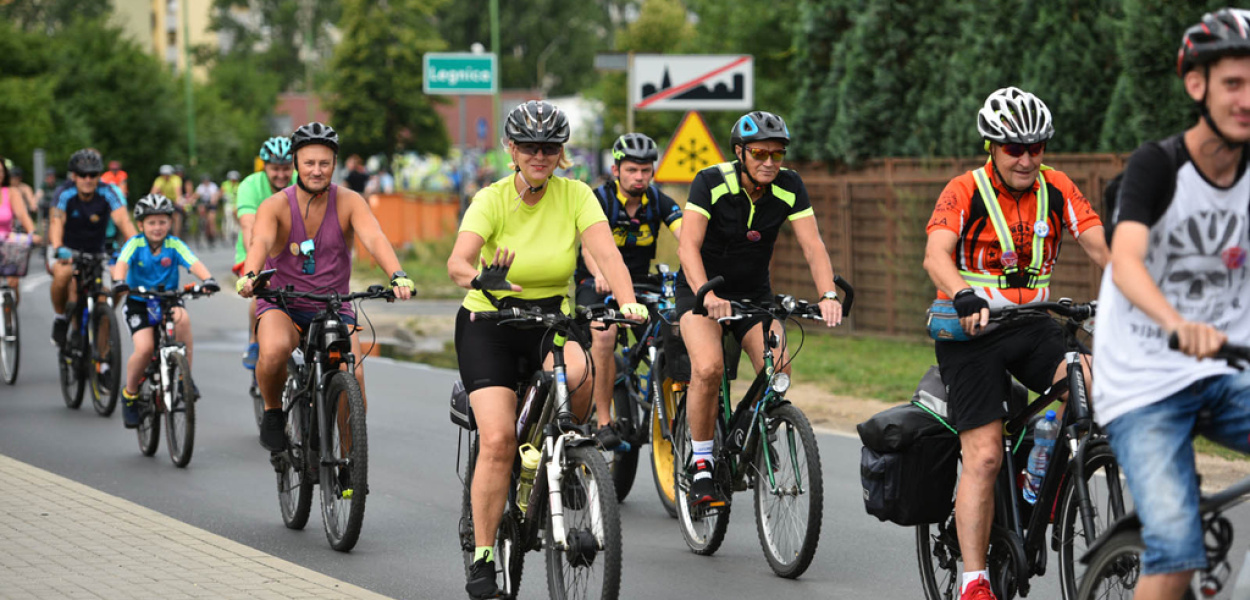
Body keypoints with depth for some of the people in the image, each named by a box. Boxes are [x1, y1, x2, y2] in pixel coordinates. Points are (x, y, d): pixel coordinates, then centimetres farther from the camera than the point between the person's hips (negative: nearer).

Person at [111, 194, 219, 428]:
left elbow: (194, 264, -21)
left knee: (182, 318, -34)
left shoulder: (174, 245, -6)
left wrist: (208, 279, -42)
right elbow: (122, 263, -25)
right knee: (145, 348, -24)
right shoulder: (135, 244, -8)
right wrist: (119, 281, -48)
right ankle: (130, 394, 3)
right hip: (139, 303, -1)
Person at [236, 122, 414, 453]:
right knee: (274, 351, -34)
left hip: (333, 307, 1)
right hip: (283, 306, -1)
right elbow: (261, 243, -30)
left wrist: (398, 276, -44)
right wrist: (249, 276, -52)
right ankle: (273, 412, -5)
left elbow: (374, 239, -24)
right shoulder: (276, 206, -11)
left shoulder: (348, 202, -8)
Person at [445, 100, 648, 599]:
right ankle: (482, 559, -5)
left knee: (582, 374, -32)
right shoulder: (492, 199, -12)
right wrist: (481, 278, -50)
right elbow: (457, 261, -27)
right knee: (498, 440, -17)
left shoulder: (575, 196, -6)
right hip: (488, 322, -2)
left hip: (550, 321, 2)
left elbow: (606, 252, -20)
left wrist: (628, 301, -38)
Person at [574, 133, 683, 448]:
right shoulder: (600, 199, -18)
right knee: (605, 334, -30)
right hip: (597, 284, -4)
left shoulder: (659, 202, -8)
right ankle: (603, 422, -23)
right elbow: (589, 244, -34)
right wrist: (600, 275, -56)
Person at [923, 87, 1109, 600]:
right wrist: (965, 298, -43)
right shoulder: (966, 191, -10)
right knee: (984, 456, -12)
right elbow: (936, 255, -24)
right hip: (971, 328, -4)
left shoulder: (1055, 188, 2)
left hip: (1032, 325, 4)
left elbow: (1100, 245, -5)